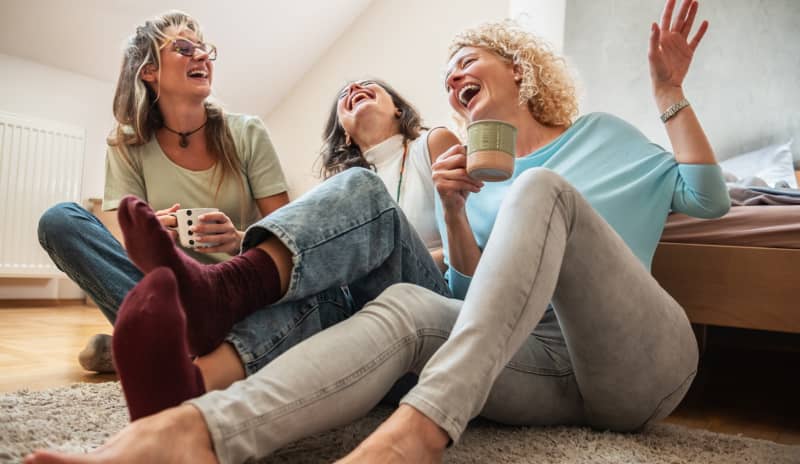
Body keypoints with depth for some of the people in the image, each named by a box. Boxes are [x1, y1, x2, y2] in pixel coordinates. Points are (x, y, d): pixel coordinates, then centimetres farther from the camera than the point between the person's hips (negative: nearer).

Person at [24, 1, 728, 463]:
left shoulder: (604, 133, 18)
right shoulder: (481, 174, 21)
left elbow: (709, 200, 12)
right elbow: (476, 291, 11)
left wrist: (669, 93, 3)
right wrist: (452, 211, -6)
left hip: (640, 356, -1)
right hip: (545, 363, 2)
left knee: (540, 190, -26)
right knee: (406, 305, -27)